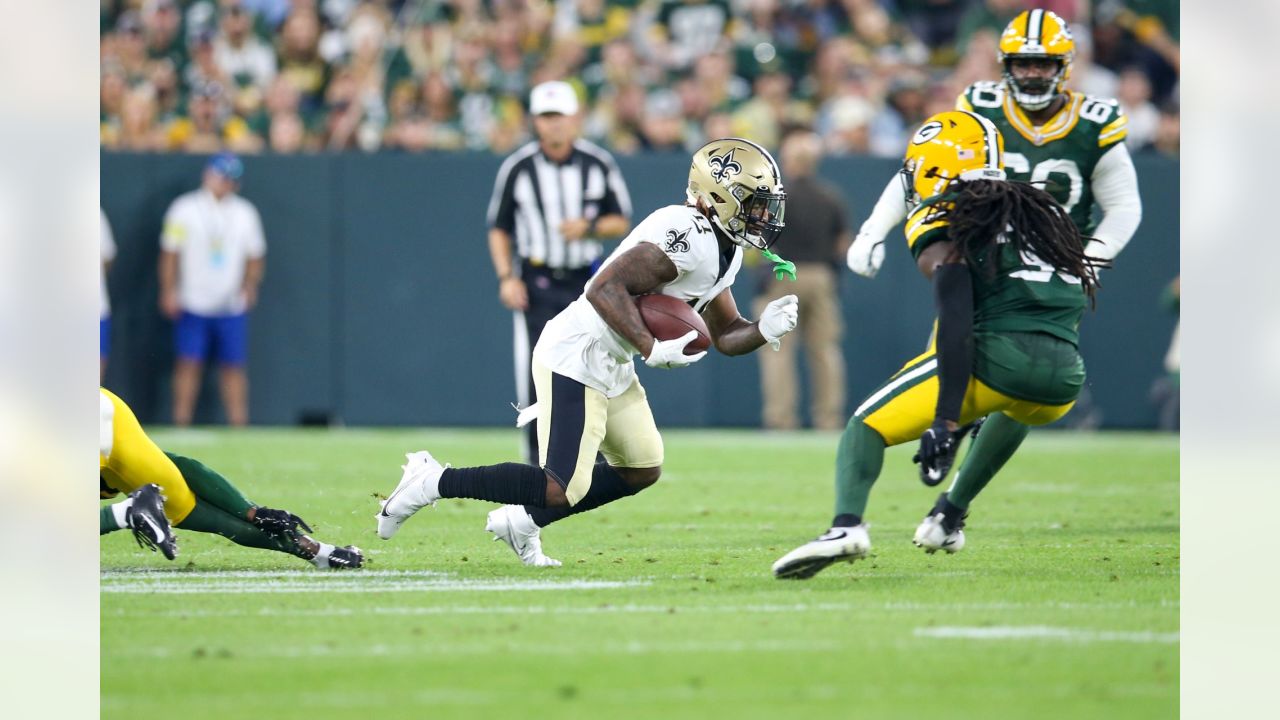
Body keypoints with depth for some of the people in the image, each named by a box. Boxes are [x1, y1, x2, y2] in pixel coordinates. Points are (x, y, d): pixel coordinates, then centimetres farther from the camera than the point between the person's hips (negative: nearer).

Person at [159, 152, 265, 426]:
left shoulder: (245, 213, 11)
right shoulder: (185, 209, 2)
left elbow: (255, 256, 13)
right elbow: (170, 253, 1)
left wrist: (250, 285, -5)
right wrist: (169, 291, -8)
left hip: (232, 307, 3)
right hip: (193, 306, -3)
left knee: (234, 365, 0)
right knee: (189, 363, -6)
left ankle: (239, 426, 2)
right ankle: (181, 428, -3)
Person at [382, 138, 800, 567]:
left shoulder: (724, 252, 9)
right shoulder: (687, 237, -24)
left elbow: (726, 336, 15)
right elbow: (604, 290, -30)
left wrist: (764, 330, -4)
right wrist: (653, 349, -31)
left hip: (611, 368, 11)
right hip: (577, 361, -11)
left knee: (641, 471, 16)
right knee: (562, 491, -12)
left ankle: (522, 522, 25)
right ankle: (432, 482, 0)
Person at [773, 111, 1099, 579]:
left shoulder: (943, 224, 4)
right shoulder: (1039, 211, 25)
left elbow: (956, 326, -9)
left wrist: (946, 423, -14)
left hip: (996, 359, -6)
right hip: (1065, 380, 6)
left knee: (866, 426, 8)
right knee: (1016, 409, 42)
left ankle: (847, 525, -17)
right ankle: (949, 517, 38)